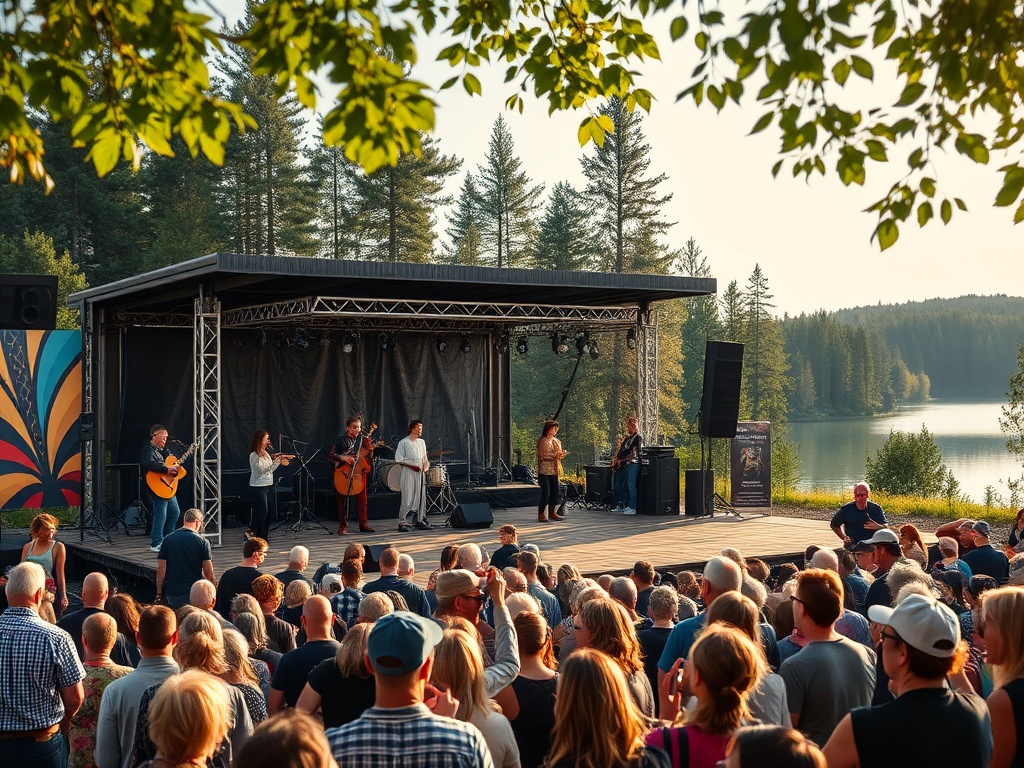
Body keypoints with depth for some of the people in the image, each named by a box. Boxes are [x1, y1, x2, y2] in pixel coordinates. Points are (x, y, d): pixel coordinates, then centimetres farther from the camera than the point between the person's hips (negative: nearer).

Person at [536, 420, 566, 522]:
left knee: (555, 491, 7)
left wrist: (562, 454, -1)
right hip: (545, 470, -7)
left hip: (554, 470, 7)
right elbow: (542, 455, -14)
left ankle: (552, 513, 17)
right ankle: (541, 514, -3)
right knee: (546, 492, -10)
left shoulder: (556, 441, 15)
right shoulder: (543, 441, -8)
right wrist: (554, 456, -20)